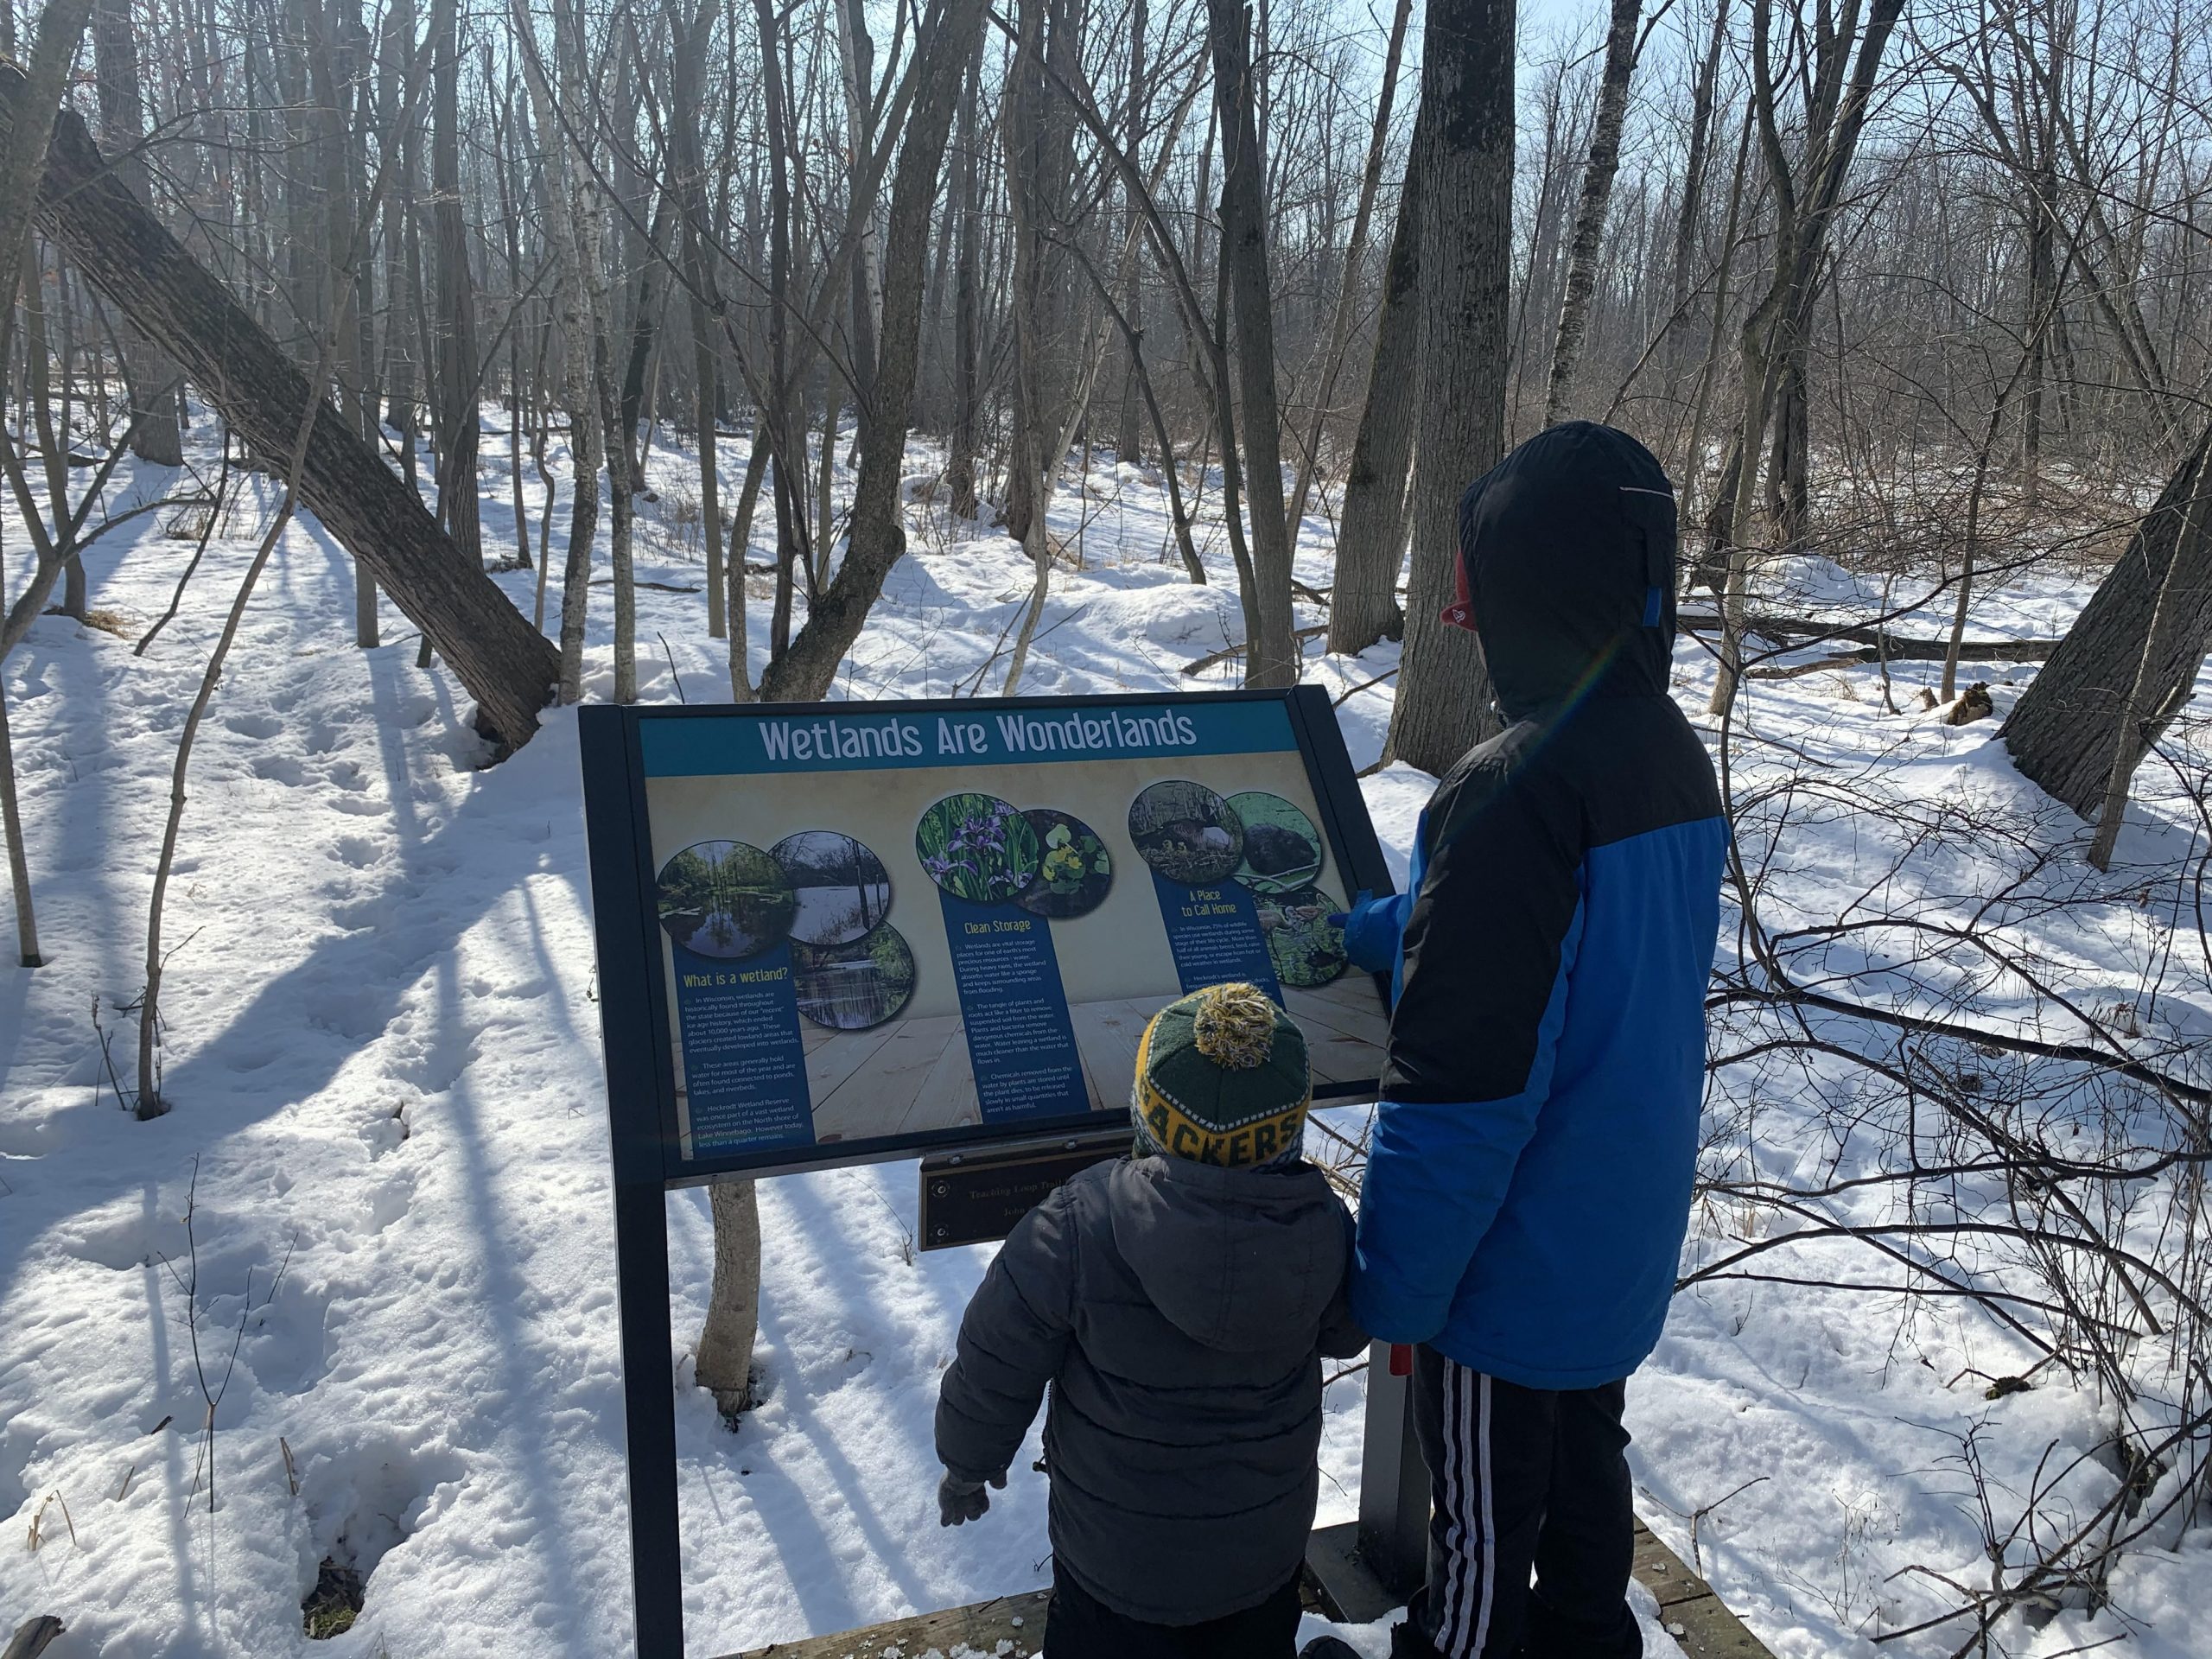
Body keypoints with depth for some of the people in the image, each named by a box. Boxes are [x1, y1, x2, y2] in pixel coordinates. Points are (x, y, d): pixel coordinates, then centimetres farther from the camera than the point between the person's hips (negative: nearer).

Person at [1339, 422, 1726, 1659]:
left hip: (1520, 1266, -8)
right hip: (1630, 1241, 8)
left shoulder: (1518, 792, -31)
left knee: (1485, 1524, 14)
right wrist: (1364, 929, 21)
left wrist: (1392, 1289, -17)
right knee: (1586, 1462, 28)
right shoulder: (1677, 757, -2)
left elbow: (1459, 1093, -29)